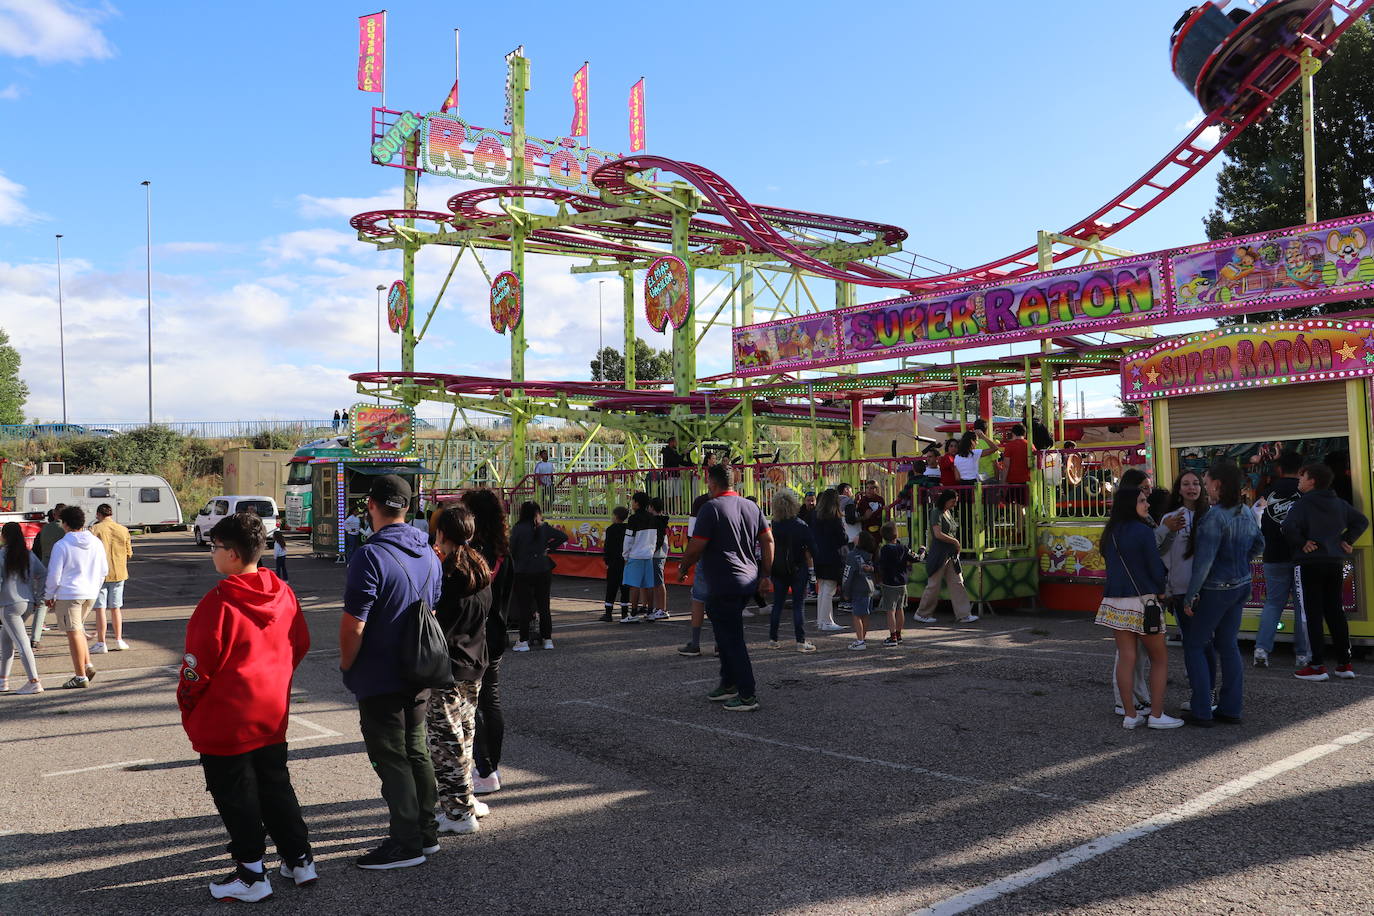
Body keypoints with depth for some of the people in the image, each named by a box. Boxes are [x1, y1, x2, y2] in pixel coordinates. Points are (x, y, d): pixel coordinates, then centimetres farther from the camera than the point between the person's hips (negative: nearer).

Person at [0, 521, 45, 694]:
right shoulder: (29, 554, 8)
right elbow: (43, 574, 7)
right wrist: (38, 598, 11)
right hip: (27, 603, 6)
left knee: (21, 643, -7)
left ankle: (34, 682, -12)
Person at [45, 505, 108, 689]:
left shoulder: (61, 545, -11)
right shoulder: (96, 543, 6)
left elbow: (54, 574, -9)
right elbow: (104, 570, 13)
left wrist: (50, 595, 4)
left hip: (68, 594, -6)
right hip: (90, 594, 6)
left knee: (74, 634, 0)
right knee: (78, 629, 22)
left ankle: (81, 676, 3)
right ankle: (88, 665, 11)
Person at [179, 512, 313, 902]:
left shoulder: (219, 602, -20)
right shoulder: (283, 593, 0)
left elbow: (198, 665, -16)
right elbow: (301, 645, 9)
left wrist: (187, 707, 0)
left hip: (226, 720, -6)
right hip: (273, 714, 7)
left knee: (236, 797, 7)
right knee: (276, 786, 18)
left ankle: (251, 876, 14)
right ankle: (299, 860, 24)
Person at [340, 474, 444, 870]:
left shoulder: (370, 556, -20)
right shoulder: (428, 554, 4)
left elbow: (353, 626, -21)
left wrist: (346, 665, -5)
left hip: (380, 679, -8)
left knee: (392, 760, 2)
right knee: (417, 752, 18)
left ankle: (406, 844, 9)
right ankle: (426, 831, 28)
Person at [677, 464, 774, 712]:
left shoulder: (711, 509, -11)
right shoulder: (751, 506, 11)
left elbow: (695, 548, -14)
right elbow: (768, 540, 11)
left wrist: (682, 569, 4)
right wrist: (766, 576, 15)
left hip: (724, 584, -8)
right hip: (749, 580, 8)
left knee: (732, 639, -3)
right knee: (726, 633, 21)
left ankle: (747, 696, -2)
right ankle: (729, 685, 28)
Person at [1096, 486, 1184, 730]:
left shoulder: (1110, 533, 8)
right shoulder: (1143, 531, -12)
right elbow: (1156, 567, -9)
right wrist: (1161, 591, 9)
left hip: (1114, 600, 6)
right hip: (1141, 600, -6)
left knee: (1126, 658, 8)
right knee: (1158, 659, 7)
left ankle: (1130, 715, 10)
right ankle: (1156, 715, 7)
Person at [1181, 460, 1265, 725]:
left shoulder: (1214, 517, -23)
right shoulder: (1246, 512, 4)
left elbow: (1204, 561, -24)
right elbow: (1258, 545, 19)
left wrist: (1190, 596, -18)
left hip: (1215, 590, -8)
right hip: (1241, 585, 8)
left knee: (1194, 645, 3)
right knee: (1228, 645, 15)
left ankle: (1201, 711, 2)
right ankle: (1230, 709, 19)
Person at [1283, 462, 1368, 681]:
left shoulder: (1302, 504, -12)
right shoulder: (1339, 503, 10)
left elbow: (1289, 526, -27)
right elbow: (1362, 520, 17)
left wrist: (1301, 543, -13)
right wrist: (1347, 540, 12)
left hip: (1310, 563, -6)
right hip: (1335, 562, 6)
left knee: (1313, 614, -3)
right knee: (1335, 612, 12)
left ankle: (1318, 666, -3)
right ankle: (1345, 663, 15)